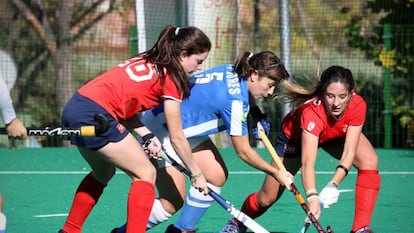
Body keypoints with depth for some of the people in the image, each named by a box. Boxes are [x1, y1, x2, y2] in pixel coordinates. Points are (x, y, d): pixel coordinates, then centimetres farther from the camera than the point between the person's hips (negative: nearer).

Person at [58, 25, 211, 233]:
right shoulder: (171, 78, -4)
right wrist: (196, 174, 11)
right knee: (146, 174, 0)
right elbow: (177, 138, 0)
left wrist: (147, 136, 4)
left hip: (74, 107, 9)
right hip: (95, 116, -9)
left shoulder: (147, 60, 18)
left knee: (103, 173, 30)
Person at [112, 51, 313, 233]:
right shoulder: (235, 100, -28)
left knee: (217, 176, 1)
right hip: (161, 128, -10)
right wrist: (275, 173, -8)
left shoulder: (232, 72, -5)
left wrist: (255, 113, 4)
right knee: (173, 203, -11)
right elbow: (243, 152, -19)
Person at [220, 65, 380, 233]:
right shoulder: (312, 112, -45)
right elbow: (307, 162, -52)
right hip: (295, 136, -3)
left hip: (337, 135, 3)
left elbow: (348, 153, -34)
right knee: (267, 198, 0)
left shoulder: (358, 105, -35)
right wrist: (312, 197, -68)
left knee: (369, 161, -26)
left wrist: (334, 185, -50)